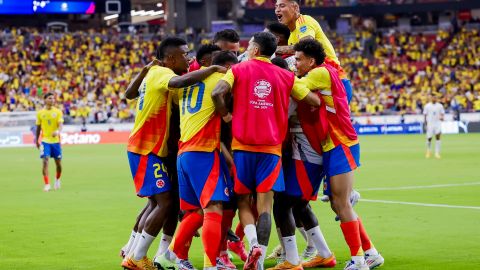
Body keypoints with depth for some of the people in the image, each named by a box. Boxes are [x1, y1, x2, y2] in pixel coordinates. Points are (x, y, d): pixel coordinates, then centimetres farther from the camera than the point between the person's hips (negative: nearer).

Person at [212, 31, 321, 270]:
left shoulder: (239, 70, 2)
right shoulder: (285, 76, 7)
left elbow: (217, 93, -14)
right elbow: (315, 101, 10)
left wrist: (225, 115, 3)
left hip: (242, 145, -1)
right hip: (272, 147, 1)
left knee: (243, 201, 11)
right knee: (265, 204, -2)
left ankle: (253, 244, -14)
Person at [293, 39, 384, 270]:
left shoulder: (322, 72, -11)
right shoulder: (315, 77, 17)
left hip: (341, 146, -10)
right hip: (331, 148, 10)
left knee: (341, 204, -8)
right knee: (339, 205, 11)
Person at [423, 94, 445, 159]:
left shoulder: (440, 106, 4)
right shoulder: (427, 106, 0)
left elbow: (442, 114, 10)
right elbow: (425, 115, 4)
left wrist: (442, 117, -13)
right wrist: (426, 124, 0)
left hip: (438, 123, 0)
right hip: (430, 124, 0)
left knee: (438, 136, -15)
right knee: (429, 138, 4)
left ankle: (437, 153, -13)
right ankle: (428, 150, 32)